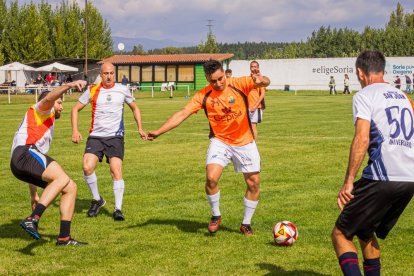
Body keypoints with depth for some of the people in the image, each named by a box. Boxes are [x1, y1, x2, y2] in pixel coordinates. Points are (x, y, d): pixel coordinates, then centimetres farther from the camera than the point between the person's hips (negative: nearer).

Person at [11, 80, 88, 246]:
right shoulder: (40, 110, 18)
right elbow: (49, 98, -12)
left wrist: (35, 196, 37)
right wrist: (69, 86, -27)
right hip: (25, 153, -9)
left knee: (71, 187, 6)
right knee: (62, 179, -29)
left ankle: (64, 237, 2)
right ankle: (33, 219, -41)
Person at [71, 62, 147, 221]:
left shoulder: (122, 90, 5)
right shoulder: (92, 90, 3)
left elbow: (135, 108, 18)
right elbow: (76, 109, 10)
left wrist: (140, 128, 7)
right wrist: (75, 131, -1)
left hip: (115, 137, -1)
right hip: (95, 136, 1)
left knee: (116, 171, -14)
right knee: (87, 167, -17)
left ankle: (118, 209, -7)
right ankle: (97, 200, 6)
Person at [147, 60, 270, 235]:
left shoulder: (239, 84, -14)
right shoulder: (203, 96, -11)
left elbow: (265, 82, -25)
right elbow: (183, 113, -13)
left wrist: (261, 81, -51)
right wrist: (159, 131, -21)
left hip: (245, 142, 0)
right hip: (220, 141, 0)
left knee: (254, 183, 2)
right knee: (211, 178, -20)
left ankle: (246, 224, 20)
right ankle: (216, 216, 5)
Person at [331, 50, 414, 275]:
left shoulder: (364, 95, -1)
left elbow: (362, 139, -14)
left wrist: (348, 182, -14)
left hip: (383, 179, -7)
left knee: (340, 234, 0)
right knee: (366, 233, 25)